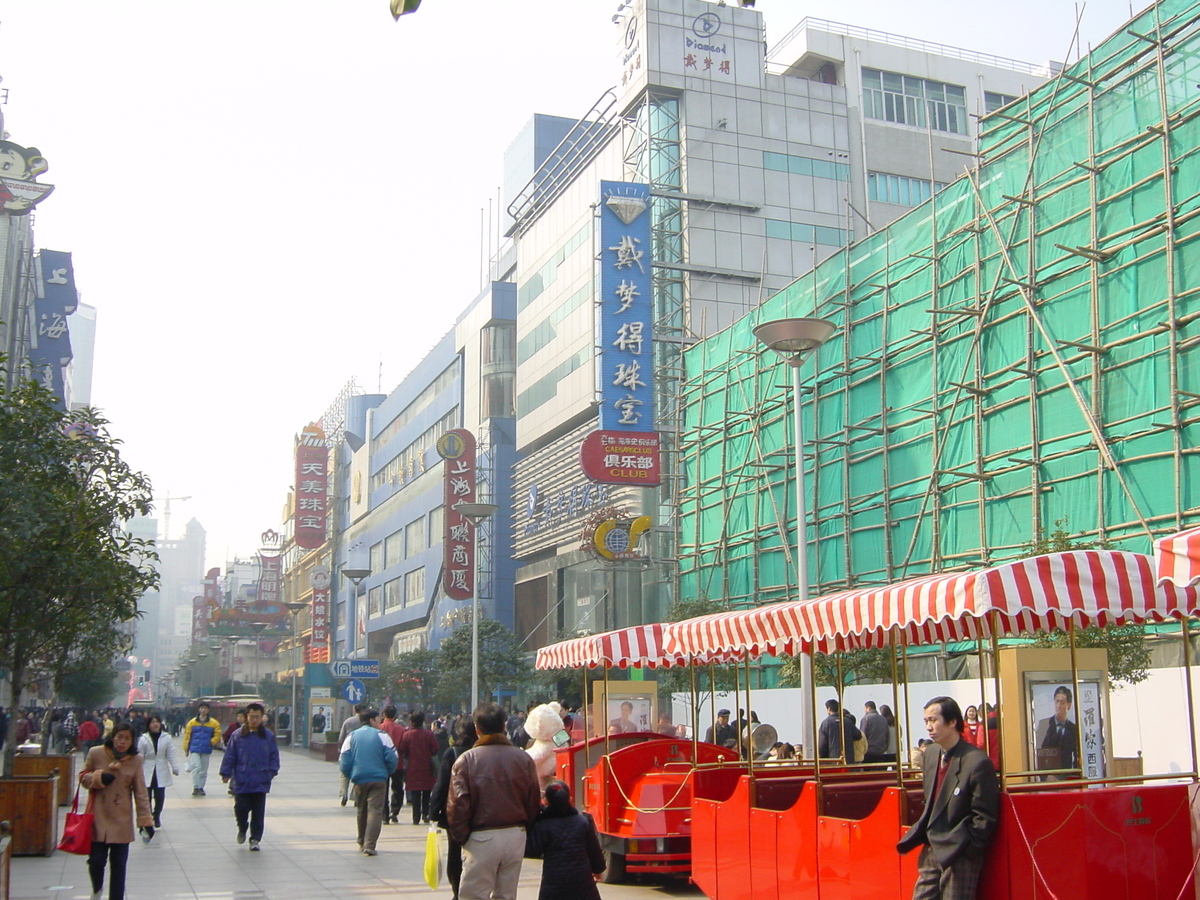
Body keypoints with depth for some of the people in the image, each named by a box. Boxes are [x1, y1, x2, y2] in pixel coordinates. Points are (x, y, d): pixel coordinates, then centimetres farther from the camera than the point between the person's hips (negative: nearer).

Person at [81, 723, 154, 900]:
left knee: (119, 865, 2)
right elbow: (83, 777, 7)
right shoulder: (96, 753, -5)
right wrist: (98, 777, -15)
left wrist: (146, 820, -4)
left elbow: (140, 792, 0)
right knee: (96, 860, -2)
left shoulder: (135, 760, -3)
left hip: (122, 820, 1)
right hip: (98, 817, -1)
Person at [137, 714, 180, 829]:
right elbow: (140, 757, -1)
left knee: (160, 797, 3)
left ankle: (157, 817, 25)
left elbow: (171, 754, 0)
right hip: (147, 772, -1)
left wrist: (175, 768, -7)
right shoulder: (143, 739, -4)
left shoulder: (167, 738, -1)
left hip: (161, 773, 1)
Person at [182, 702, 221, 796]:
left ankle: (201, 787, 20)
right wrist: (186, 749, 3)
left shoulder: (214, 723, 1)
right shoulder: (192, 722, 1)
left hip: (206, 750, 2)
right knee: (196, 767, -14)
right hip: (194, 749, -2)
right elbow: (187, 735, 4)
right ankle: (196, 787, -12)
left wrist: (212, 742, -10)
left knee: (204, 770, 9)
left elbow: (217, 735, 7)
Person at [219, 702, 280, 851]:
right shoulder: (238, 735, 0)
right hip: (241, 781, 0)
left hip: (260, 783, 0)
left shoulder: (268, 736, 2)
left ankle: (255, 839, 14)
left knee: (258, 813, 3)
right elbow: (229, 756, 4)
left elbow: (274, 756, 7)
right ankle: (242, 829, 32)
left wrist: (272, 772, -3)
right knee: (241, 808, 3)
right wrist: (226, 773, -1)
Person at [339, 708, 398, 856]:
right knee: (375, 811, -4)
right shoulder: (382, 736, -3)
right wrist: (388, 773, 13)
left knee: (362, 811, 19)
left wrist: (351, 776, 18)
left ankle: (362, 842, 29)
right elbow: (391, 759, -5)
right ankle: (369, 845, -13)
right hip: (378, 779, -3)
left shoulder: (352, 736, 6)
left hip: (359, 779, 4)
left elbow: (344, 762, 3)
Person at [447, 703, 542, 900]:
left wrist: (462, 836, 1)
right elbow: (534, 802, 3)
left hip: (481, 839, -4)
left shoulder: (466, 760, -10)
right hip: (516, 836, 4)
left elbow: (457, 804, -12)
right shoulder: (524, 758, -1)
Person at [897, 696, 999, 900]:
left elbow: (985, 818, -13)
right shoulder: (930, 754, 8)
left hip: (959, 855, -7)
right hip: (931, 851, 7)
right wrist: (924, 836, 12)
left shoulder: (977, 762, -17)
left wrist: (965, 850, -13)